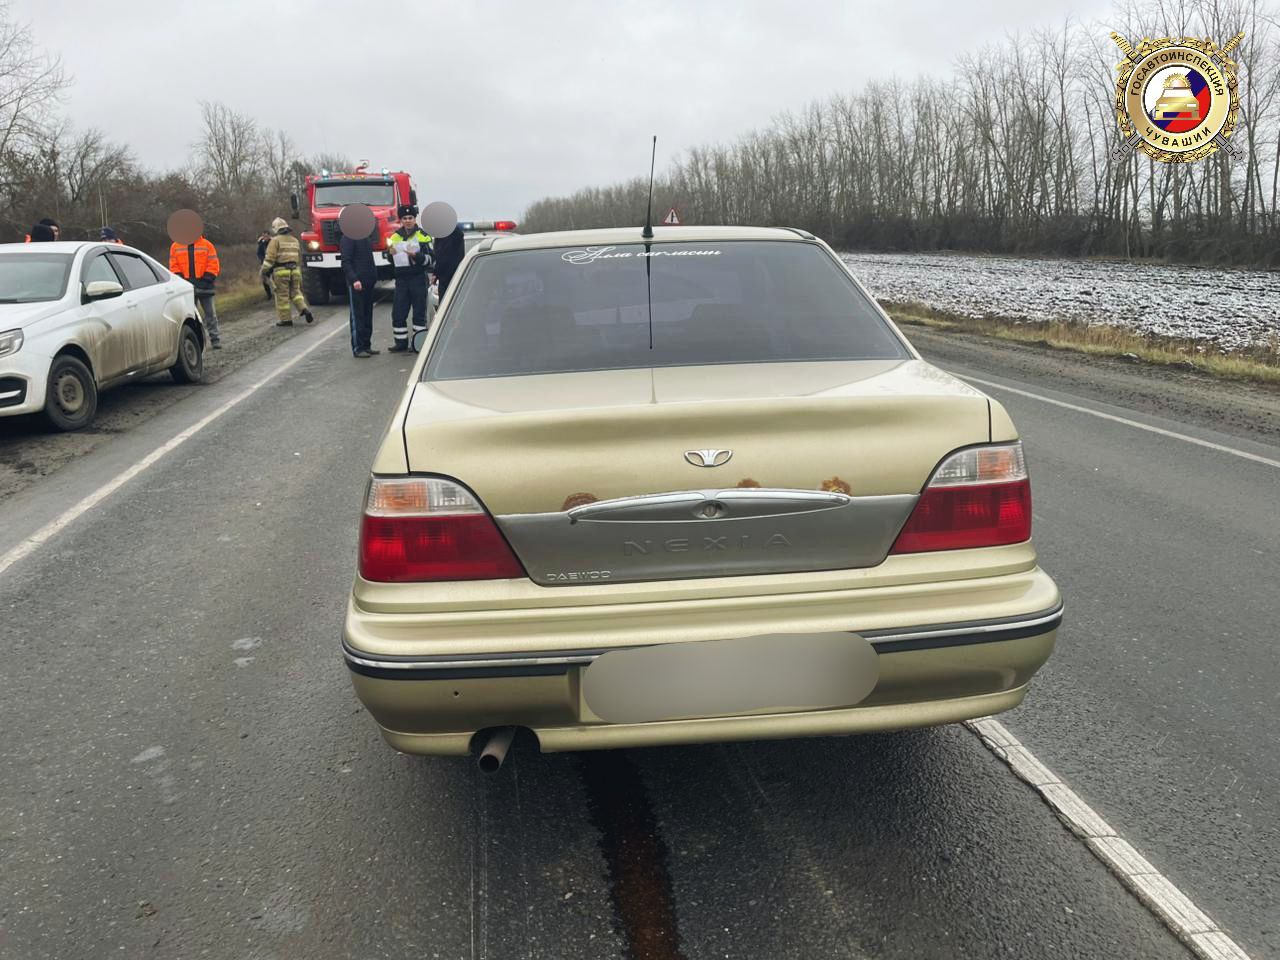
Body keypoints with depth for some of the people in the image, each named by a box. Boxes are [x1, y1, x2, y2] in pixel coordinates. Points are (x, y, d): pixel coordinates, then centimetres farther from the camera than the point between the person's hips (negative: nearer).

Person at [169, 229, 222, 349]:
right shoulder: (175, 247, 8)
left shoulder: (207, 245, 3)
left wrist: (205, 280, -11)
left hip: (204, 286, -2)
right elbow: (174, 267, 7)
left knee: (210, 313, 1)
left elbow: (213, 265, -1)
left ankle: (215, 339, 4)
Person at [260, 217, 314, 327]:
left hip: (281, 271, -6)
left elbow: (270, 257, -12)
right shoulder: (295, 240, 15)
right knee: (295, 292, 15)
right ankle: (304, 310, -6)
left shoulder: (275, 240, -5)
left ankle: (286, 319, 3)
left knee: (282, 296, 1)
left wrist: (264, 271, -7)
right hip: (294, 270, 6)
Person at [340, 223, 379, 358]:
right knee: (357, 316, -4)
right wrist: (354, 280, -25)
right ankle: (357, 348, -1)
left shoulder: (367, 236, 15)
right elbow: (345, 261, -16)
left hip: (369, 282, 8)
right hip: (356, 283, -8)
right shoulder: (348, 238, -10)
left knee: (368, 315, 11)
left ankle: (366, 346, 17)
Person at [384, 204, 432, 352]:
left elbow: (429, 259, -7)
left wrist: (416, 256, -24)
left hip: (418, 279, -4)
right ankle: (401, 342, 13)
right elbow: (391, 260, 20)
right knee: (398, 312, 4)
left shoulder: (422, 236, -2)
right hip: (401, 279, 4)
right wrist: (390, 253, -2)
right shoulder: (395, 237, 12)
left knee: (419, 312, 1)